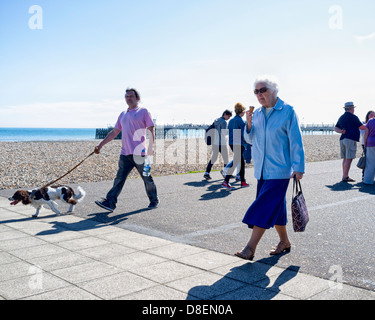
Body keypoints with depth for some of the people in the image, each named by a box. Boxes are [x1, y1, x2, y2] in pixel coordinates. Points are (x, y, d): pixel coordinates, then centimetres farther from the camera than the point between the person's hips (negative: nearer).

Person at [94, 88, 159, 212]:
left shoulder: (143, 112, 3)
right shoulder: (123, 115, 20)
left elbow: (151, 129, -4)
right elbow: (114, 132, 22)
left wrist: (151, 146, -16)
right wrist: (100, 145, 18)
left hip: (139, 153, -5)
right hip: (125, 153, 5)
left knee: (147, 178, 5)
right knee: (119, 179, 1)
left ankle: (154, 201, 21)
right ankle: (110, 203, -1)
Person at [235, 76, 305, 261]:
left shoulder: (287, 111, -7)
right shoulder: (257, 113, 10)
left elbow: (296, 141, -8)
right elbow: (250, 139, 14)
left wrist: (298, 167, -11)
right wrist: (249, 124, -6)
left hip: (279, 170, -6)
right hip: (262, 170, 6)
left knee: (264, 208, -10)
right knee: (275, 208, 14)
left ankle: (250, 249, -8)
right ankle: (285, 242, 30)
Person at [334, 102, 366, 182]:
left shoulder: (341, 117, 18)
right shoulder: (353, 117, -5)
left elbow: (336, 128, 15)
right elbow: (362, 127, 0)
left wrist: (341, 131, -2)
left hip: (342, 139, 8)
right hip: (351, 139, -8)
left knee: (345, 159, 10)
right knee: (349, 159, -9)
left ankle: (345, 176, 11)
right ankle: (345, 177, -12)